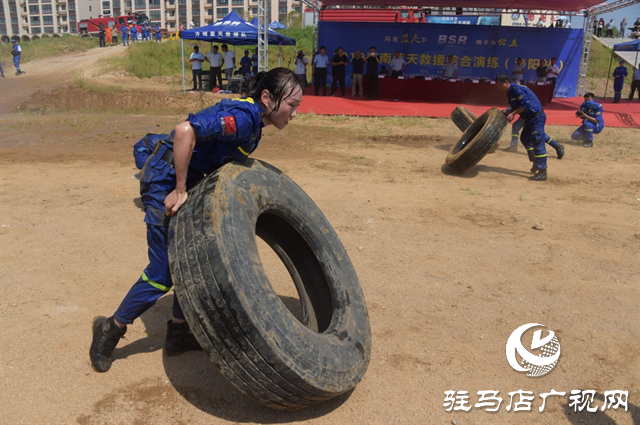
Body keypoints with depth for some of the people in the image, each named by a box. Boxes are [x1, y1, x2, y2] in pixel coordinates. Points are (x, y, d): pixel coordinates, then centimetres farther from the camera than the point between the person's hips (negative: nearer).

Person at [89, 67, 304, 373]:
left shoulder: (253, 121, 7)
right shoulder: (243, 117, -23)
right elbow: (185, 131, -35)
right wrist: (180, 190, -29)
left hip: (187, 184, 10)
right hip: (165, 183, -10)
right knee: (163, 273, -2)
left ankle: (178, 334, 27)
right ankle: (110, 329, 19)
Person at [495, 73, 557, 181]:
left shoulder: (516, 90, -19)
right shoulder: (510, 92, 11)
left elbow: (526, 104, -24)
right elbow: (516, 107, 15)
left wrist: (513, 113, -20)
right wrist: (506, 112, 1)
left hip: (537, 117, -11)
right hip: (529, 118, 11)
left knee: (538, 142, -11)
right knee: (525, 139, 22)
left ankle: (542, 173, -10)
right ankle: (536, 164, 36)